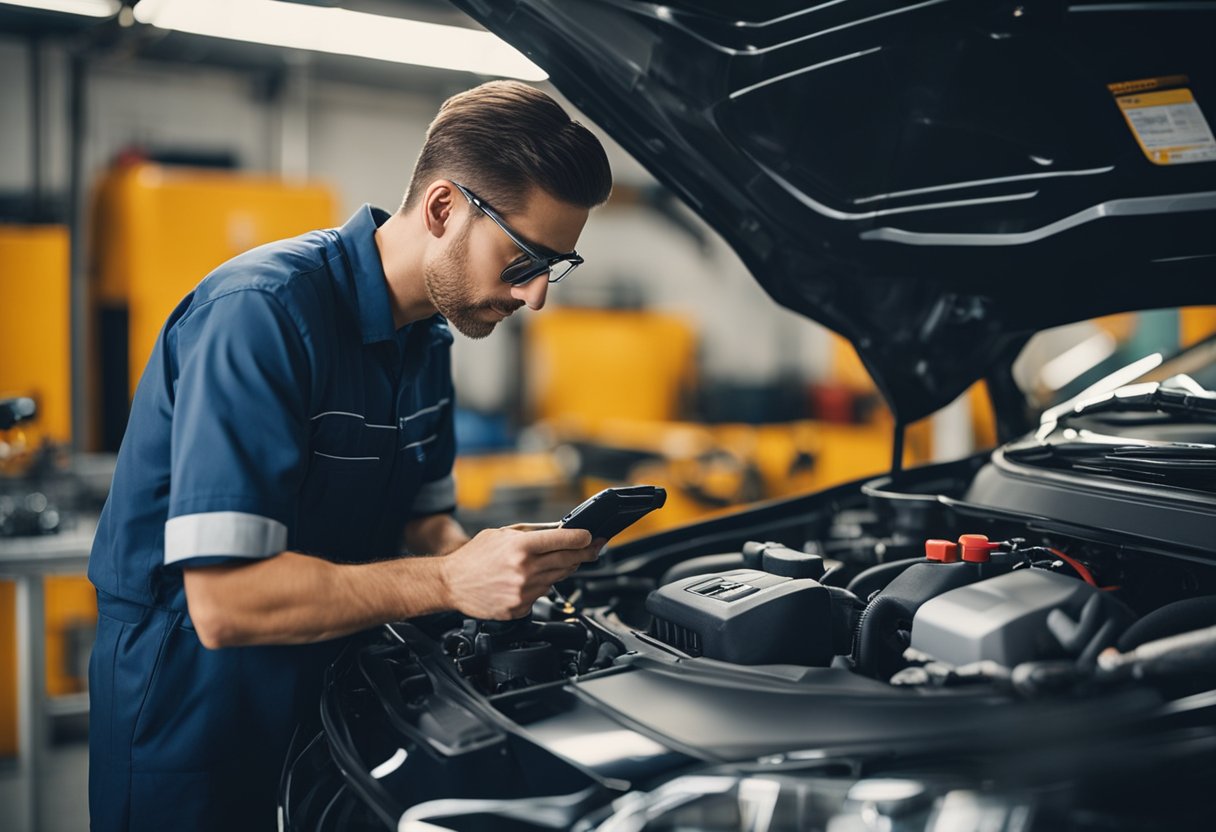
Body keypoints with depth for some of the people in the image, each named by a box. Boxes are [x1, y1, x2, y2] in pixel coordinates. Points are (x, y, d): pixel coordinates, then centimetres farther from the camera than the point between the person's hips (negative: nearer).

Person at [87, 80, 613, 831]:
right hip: (192, 704, -8)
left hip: (326, 684, 8)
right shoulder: (262, 312, -26)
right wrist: (451, 581, -30)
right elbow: (224, 602, -30)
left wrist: (498, 562, -13)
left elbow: (426, 514, 8)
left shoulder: (428, 334, 2)